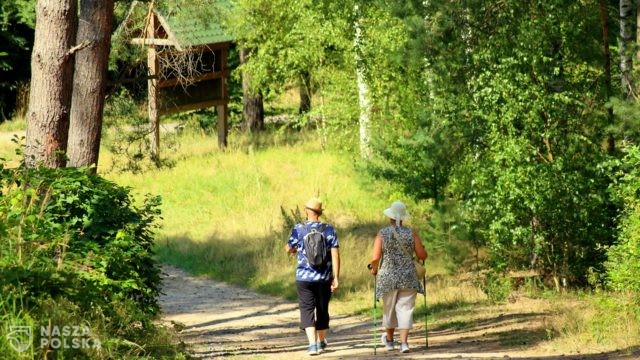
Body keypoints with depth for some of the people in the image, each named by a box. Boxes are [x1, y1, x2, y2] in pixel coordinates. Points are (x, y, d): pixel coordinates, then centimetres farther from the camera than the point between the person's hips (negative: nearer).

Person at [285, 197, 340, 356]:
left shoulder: (299, 229, -5)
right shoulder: (329, 230, -2)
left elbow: (288, 249, 8)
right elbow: (335, 255, -6)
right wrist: (336, 278, -3)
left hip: (304, 278, -2)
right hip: (324, 278, 2)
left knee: (307, 309, -1)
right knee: (322, 310, 16)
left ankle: (312, 344, -16)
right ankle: (321, 342, 30)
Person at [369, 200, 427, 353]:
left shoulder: (382, 234, -5)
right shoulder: (411, 233, -2)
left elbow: (375, 257, -11)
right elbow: (422, 255, -2)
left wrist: (374, 269, 9)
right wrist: (421, 249, 21)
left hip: (388, 277, 0)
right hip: (408, 277, 0)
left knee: (389, 309, 16)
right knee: (405, 309, 2)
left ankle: (389, 340, 33)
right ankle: (404, 342, -9)